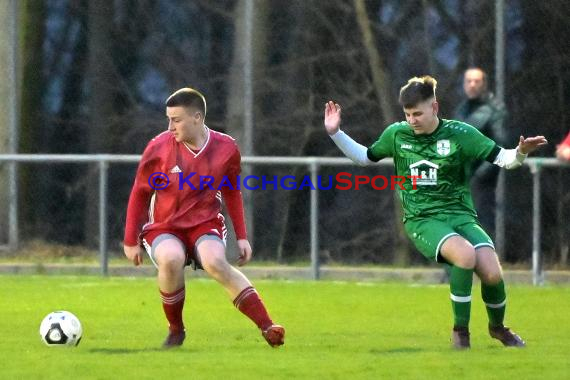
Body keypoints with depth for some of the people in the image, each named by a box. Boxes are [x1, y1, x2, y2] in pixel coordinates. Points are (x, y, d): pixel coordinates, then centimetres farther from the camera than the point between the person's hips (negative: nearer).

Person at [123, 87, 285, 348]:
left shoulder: (226, 149, -4)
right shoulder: (158, 148, -8)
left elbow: (232, 192, 13)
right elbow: (140, 194, 4)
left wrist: (242, 237, 11)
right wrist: (131, 241, 6)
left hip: (206, 225, 0)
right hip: (163, 228, 0)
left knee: (215, 262, -33)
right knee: (171, 259, -35)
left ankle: (267, 327, -32)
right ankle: (175, 331, -13)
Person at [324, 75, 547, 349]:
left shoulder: (460, 134, -2)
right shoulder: (397, 134, 4)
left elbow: (501, 159, -3)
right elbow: (364, 157, 20)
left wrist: (520, 153, -24)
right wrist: (335, 133, 10)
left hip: (460, 214, 1)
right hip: (422, 221, -1)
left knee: (492, 273, -21)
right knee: (465, 255, -34)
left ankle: (498, 326, 14)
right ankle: (460, 330, -17)